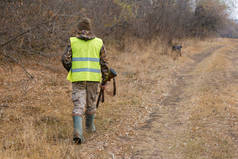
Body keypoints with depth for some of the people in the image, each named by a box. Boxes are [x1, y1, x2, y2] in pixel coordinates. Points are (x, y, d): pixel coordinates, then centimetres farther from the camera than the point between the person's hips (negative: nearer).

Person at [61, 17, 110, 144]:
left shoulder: (72, 41, 1)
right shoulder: (98, 42, 4)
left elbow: (65, 59, -5)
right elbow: (104, 63, 3)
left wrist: (71, 70, 15)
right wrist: (104, 81, 10)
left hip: (78, 78, -1)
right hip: (93, 78, 1)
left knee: (79, 105, -2)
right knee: (91, 103, 20)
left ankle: (78, 132, -17)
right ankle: (90, 126, 38)